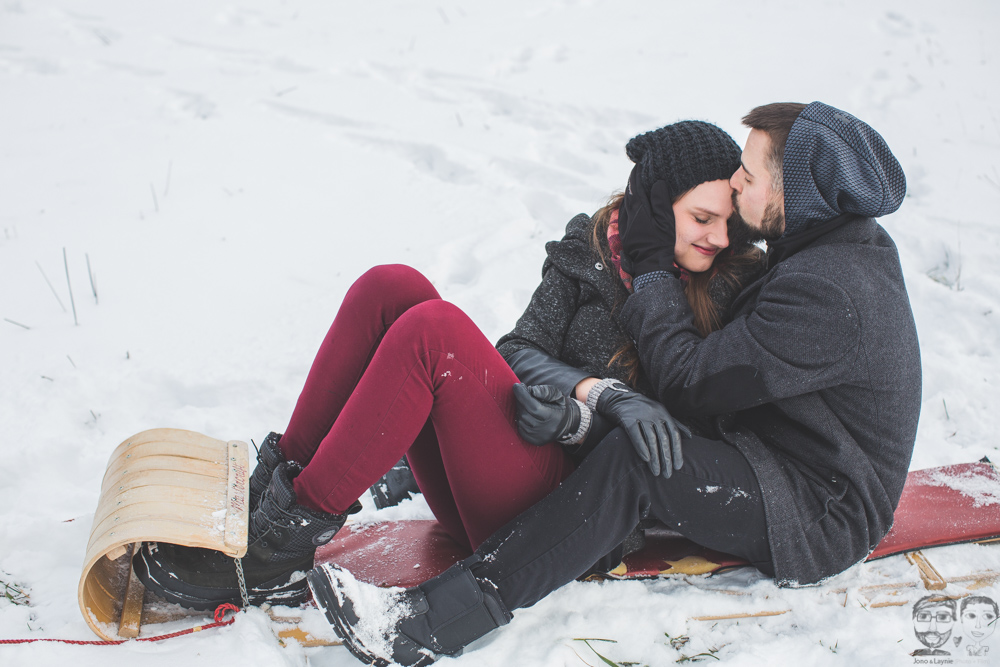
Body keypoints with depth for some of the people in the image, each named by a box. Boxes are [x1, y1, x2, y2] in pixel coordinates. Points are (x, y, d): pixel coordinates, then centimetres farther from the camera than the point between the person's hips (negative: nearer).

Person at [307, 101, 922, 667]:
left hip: (821, 520, -10)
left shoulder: (825, 292, -28)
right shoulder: (854, 240, 4)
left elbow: (687, 382, -25)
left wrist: (652, 264, -16)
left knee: (634, 461, -30)